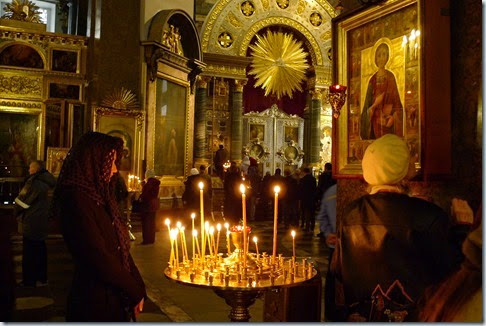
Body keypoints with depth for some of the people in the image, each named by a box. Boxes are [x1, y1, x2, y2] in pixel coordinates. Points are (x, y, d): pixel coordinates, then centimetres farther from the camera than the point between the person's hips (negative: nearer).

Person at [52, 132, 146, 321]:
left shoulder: (100, 197, 10)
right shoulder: (76, 199, -18)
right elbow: (98, 257, -22)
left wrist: (138, 287, 1)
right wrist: (135, 291, -12)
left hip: (116, 299, 8)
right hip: (95, 303, -8)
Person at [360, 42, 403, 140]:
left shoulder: (390, 76, 4)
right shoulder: (373, 79, 9)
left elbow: (396, 100, 1)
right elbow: (368, 103, 8)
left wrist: (393, 117, -14)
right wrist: (375, 103, -14)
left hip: (388, 121, -1)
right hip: (375, 122, 1)